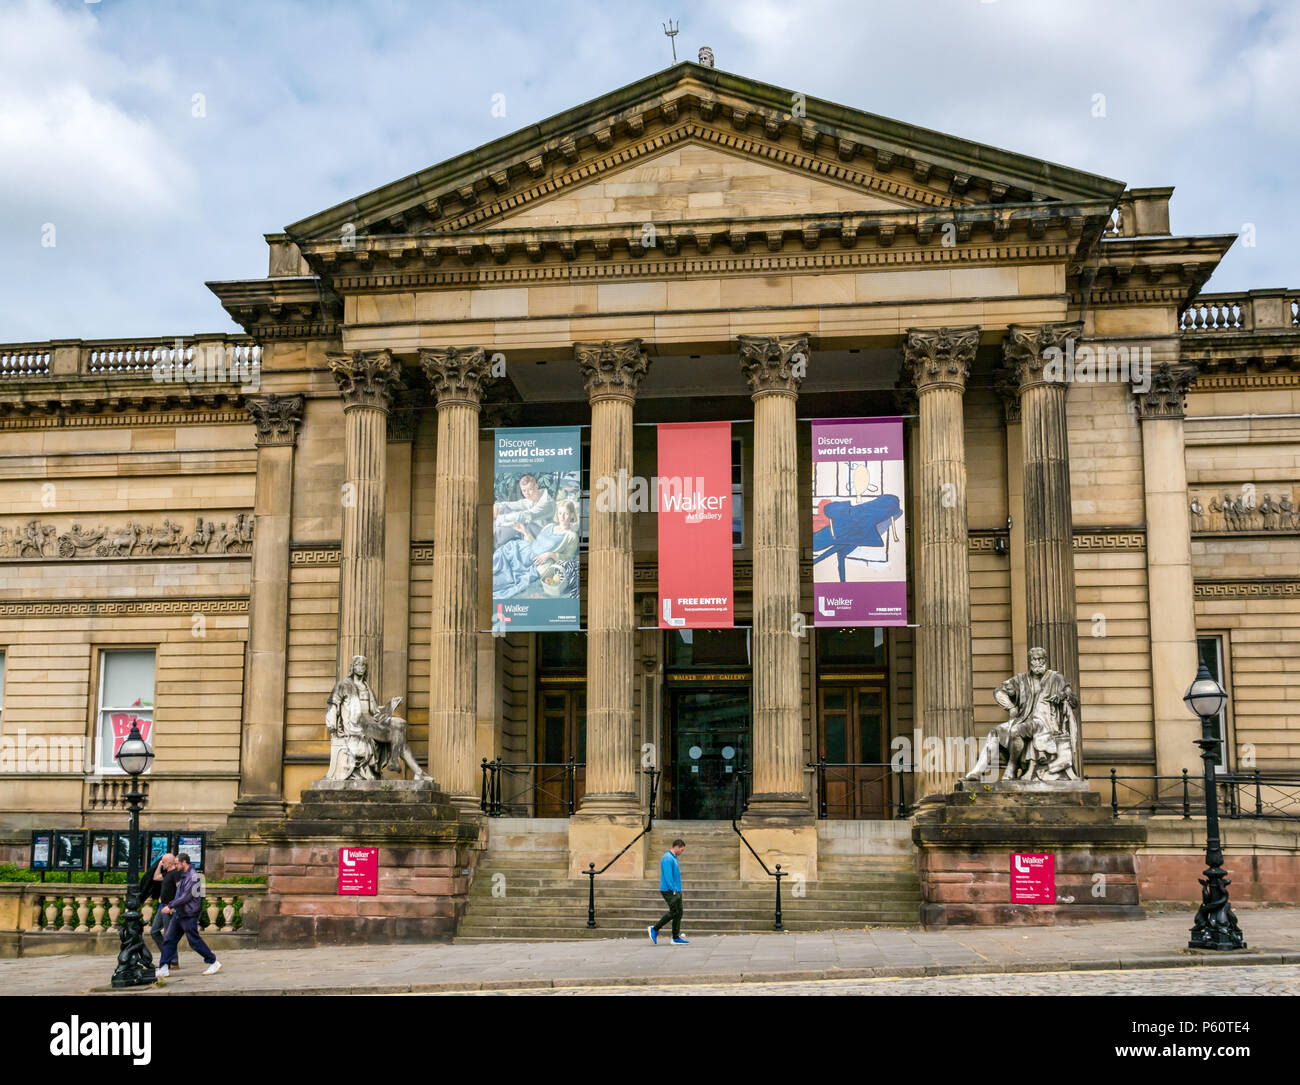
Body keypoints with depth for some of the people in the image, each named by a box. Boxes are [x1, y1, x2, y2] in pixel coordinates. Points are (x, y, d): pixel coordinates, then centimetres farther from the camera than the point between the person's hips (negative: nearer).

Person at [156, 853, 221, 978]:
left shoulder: (193, 876, -17)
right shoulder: (183, 875, 14)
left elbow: (187, 896, -21)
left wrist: (171, 906, -18)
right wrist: (174, 907, 16)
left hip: (189, 915, -9)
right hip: (178, 914, 9)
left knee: (194, 941, -3)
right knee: (169, 940, 4)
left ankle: (213, 963, 8)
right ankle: (164, 968, 5)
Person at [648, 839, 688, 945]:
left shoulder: (673, 858, 18)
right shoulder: (667, 858, -15)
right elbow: (668, 876, -20)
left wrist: (678, 890, 16)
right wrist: (673, 890, -18)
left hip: (676, 891, 10)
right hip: (669, 891, -10)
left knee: (679, 912, 5)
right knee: (674, 912, -12)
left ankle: (676, 938, 6)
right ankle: (655, 929, -3)